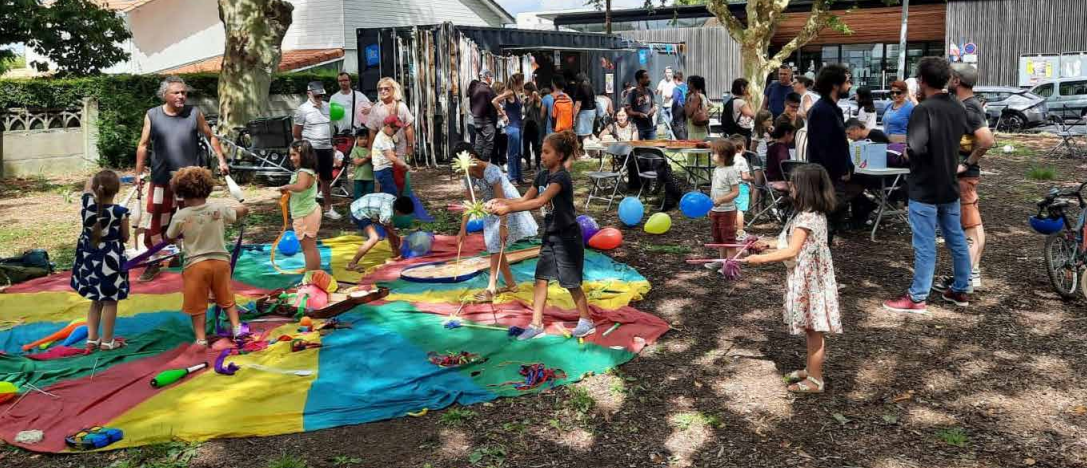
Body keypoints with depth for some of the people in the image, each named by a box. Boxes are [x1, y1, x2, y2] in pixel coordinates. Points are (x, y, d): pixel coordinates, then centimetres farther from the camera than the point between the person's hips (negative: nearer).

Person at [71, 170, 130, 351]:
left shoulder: (87, 204, -9)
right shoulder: (120, 212, -19)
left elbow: (88, 184, 12)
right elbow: (125, 238, -5)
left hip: (89, 259, 5)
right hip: (110, 260, -5)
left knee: (96, 301, 19)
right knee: (110, 302, 7)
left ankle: (92, 339, 24)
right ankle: (107, 341, 13)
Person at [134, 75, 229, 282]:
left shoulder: (194, 113, -1)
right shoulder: (152, 115, -1)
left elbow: (211, 137, 8)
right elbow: (143, 145, 5)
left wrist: (221, 160, 0)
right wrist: (139, 173, 3)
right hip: (162, 180, 0)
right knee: (154, 223, 3)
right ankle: (154, 262, 17)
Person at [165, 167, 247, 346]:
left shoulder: (181, 216, -10)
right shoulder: (219, 209, -4)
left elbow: (169, 237, 4)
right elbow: (244, 211, 10)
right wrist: (242, 208, 32)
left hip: (195, 264, -2)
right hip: (220, 260, 2)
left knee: (197, 304, 9)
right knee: (226, 298, 20)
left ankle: (201, 338, 10)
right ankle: (236, 326, 15)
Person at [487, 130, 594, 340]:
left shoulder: (562, 178, -21)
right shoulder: (542, 176, 5)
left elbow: (539, 202, -33)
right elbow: (525, 199, 5)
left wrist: (508, 208, -36)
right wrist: (501, 201, -11)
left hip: (567, 237, -8)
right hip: (550, 236, 8)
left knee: (571, 282, 3)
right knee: (541, 278, 5)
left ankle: (586, 321, 21)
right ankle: (536, 325, 10)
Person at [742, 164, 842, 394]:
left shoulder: (806, 218, -22)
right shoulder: (816, 213, 8)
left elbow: (792, 251, -26)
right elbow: (797, 245, 14)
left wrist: (761, 258, -21)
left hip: (809, 281, -10)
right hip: (811, 278, 10)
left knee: (813, 331, 1)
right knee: (812, 330, 20)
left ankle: (815, 380, 11)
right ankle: (811, 369, 34)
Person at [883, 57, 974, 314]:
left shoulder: (923, 109, -19)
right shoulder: (957, 108, 7)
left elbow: (917, 147, -27)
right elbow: (969, 133, 24)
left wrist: (908, 149, -8)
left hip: (925, 189, -8)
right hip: (950, 186, 8)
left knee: (925, 246, -3)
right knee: (957, 240, 15)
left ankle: (917, 298, 3)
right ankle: (960, 290, 27)